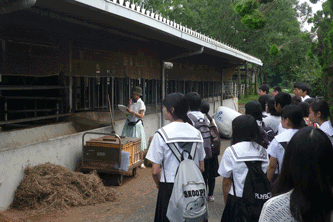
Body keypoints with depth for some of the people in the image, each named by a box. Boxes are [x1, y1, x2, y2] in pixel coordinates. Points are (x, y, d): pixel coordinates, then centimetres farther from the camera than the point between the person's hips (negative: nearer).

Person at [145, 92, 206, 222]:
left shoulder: (161, 134, -13)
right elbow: (201, 168, 7)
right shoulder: (196, 133, 0)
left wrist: (159, 184, 7)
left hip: (169, 188, -4)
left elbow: (155, 171, -12)